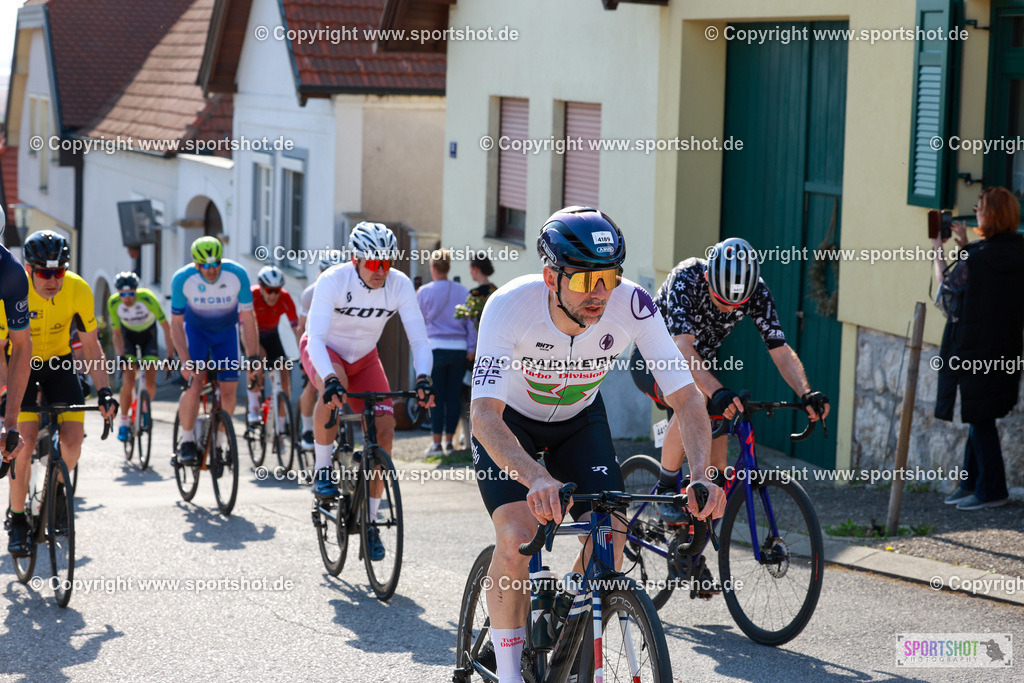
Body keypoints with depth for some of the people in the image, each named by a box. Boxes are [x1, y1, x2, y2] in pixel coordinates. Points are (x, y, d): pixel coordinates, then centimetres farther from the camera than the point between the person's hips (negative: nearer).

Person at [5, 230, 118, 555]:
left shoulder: (78, 290, -22)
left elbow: (91, 346, -11)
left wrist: (104, 391, -21)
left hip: (59, 363, 2)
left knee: (73, 441, -12)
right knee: (24, 443, -17)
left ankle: (57, 485, 22)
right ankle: (17, 520, 0)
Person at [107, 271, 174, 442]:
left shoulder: (148, 299, -33)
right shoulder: (113, 303, -26)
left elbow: (166, 327, -24)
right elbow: (116, 334, -12)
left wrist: (170, 356, -26)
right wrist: (121, 356, -27)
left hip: (148, 335, -1)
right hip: (128, 335, 1)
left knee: (150, 384, -11)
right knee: (129, 380, -18)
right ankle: (124, 423, -3)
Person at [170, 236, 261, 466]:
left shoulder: (237, 275, -26)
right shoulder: (182, 279, -27)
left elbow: (247, 318, -16)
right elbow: (176, 323, -17)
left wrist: (253, 357, -19)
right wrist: (185, 361, -26)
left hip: (226, 332, 1)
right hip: (195, 330, -1)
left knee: (229, 390, -6)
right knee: (194, 385, -20)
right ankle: (186, 441, -4)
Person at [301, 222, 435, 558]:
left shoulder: (400, 285, -22)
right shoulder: (333, 280, -30)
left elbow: (419, 339, -22)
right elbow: (316, 338, -36)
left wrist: (423, 378, -41)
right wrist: (329, 377, -53)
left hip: (364, 358, 3)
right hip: (324, 350, -3)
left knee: (385, 430, -13)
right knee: (335, 387, -39)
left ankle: (369, 522, 0)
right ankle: (322, 471, -20)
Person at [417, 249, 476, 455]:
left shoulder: (424, 292, -2)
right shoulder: (462, 291, 4)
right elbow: (471, 321, 4)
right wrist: (471, 348, 6)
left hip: (436, 347, -2)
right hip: (459, 348, 2)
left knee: (437, 396, 2)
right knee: (454, 395, 7)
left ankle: (437, 443, 1)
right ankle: (449, 441, 10)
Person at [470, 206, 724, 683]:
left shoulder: (632, 306, -30)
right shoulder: (510, 307, -37)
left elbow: (686, 398, -27)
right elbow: (484, 415, -44)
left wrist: (702, 474, -44)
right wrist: (538, 478, -61)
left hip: (579, 419, 3)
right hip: (509, 421, -3)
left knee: (611, 535, -14)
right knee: (517, 537, -23)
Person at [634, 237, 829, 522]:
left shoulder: (757, 292, -22)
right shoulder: (686, 279, -34)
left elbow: (781, 349, -25)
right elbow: (683, 348, -45)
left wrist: (807, 394, -43)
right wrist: (717, 392, -60)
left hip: (700, 366, 5)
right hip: (653, 360, -5)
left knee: (715, 471, -6)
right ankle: (665, 490, -22)